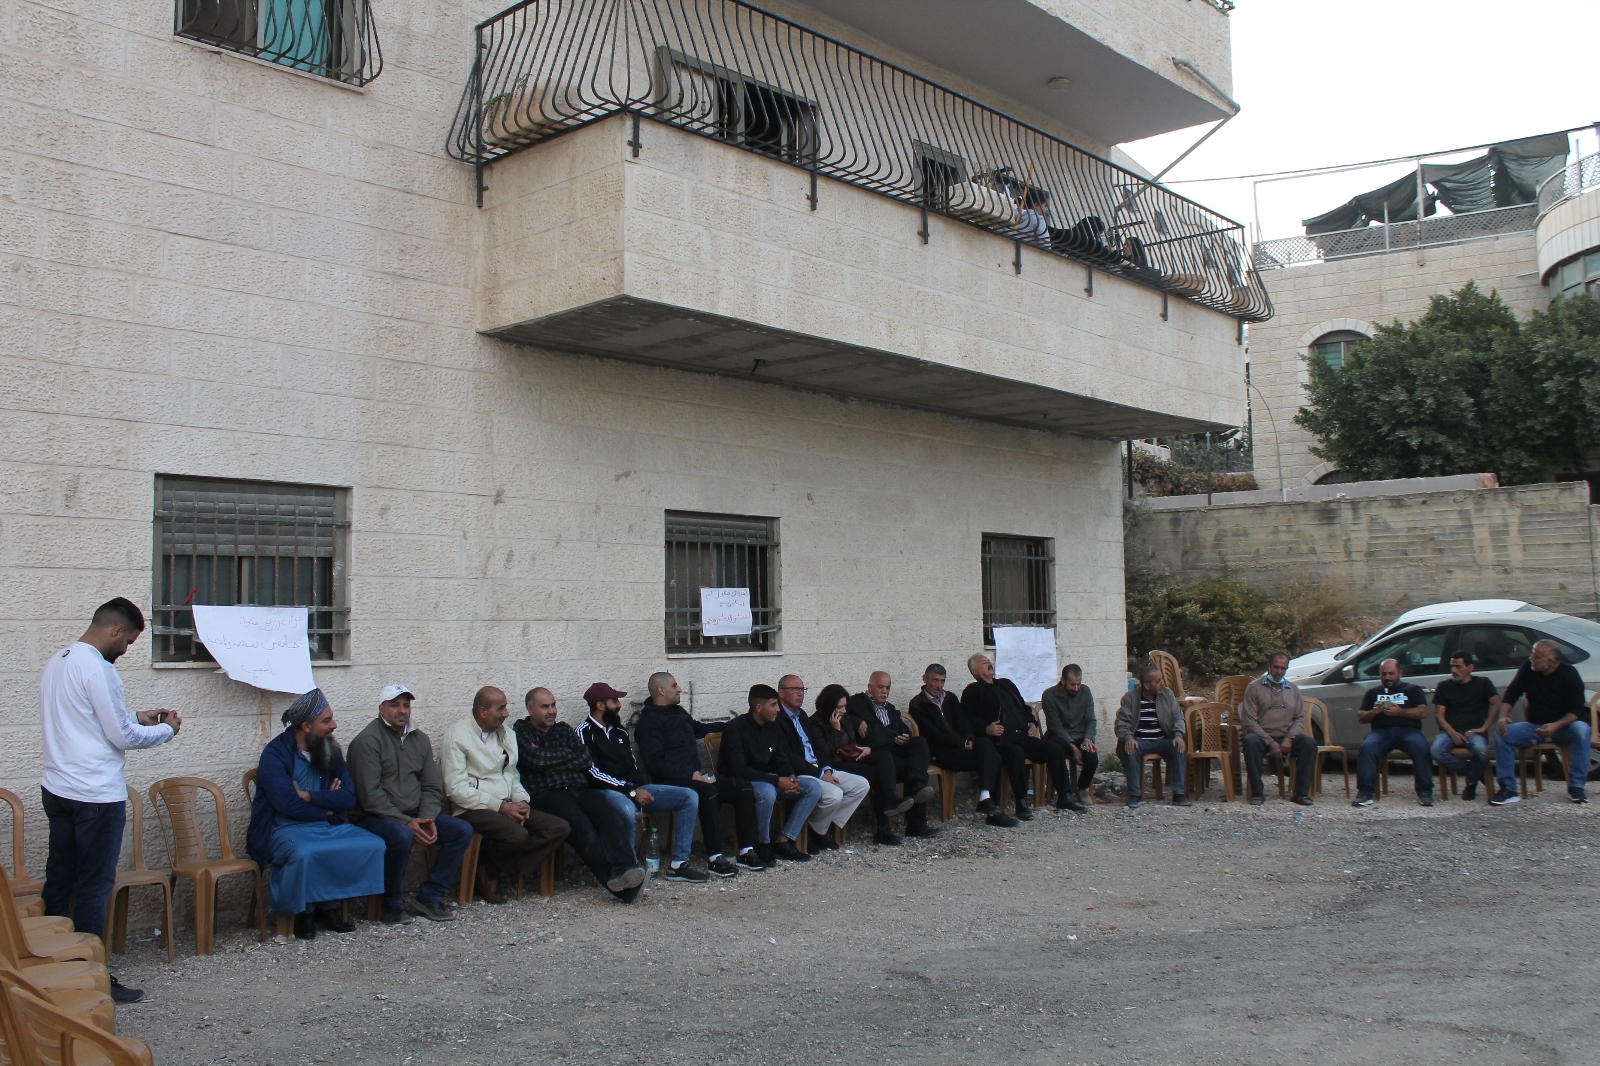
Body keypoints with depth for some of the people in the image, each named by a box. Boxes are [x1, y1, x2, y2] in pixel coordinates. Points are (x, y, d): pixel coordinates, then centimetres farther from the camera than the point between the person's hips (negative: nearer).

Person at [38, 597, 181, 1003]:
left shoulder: (57, 662, 10)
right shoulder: (98, 669, -18)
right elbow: (123, 737, -16)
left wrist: (137, 718, 19)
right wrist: (166, 729, 0)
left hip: (56, 788, 9)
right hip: (95, 795, -9)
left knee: (59, 879, 15)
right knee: (94, 885, -1)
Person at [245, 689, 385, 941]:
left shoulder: (330, 751, 8)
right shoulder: (275, 754, -10)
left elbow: (349, 797, -2)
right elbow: (289, 805, -20)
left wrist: (310, 796, -15)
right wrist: (327, 806, -7)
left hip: (328, 826, 6)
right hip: (285, 829, -5)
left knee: (373, 845, -17)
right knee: (304, 853, -38)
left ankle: (328, 907, -6)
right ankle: (305, 913, -12)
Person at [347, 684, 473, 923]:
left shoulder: (419, 739, 12)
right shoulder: (367, 740, -9)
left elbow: (433, 787, 11)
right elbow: (370, 795, -16)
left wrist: (427, 819, -9)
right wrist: (406, 822, -21)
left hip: (415, 815, 7)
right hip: (375, 817, -7)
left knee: (463, 831, -11)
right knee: (402, 836, -37)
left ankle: (428, 896, -3)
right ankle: (392, 903, -12)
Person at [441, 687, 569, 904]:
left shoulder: (505, 734, 16)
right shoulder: (458, 735, -6)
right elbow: (456, 789, -13)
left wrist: (521, 801, 0)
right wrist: (500, 806, -17)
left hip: (506, 806, 8)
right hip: (473, 809, -8)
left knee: (560, 828, -11)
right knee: (517, 834, -34)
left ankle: (494, 872, -9)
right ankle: (483, 866, -2)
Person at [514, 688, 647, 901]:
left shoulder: (565, 730, 27)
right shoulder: (521, 732, 13)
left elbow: (586, 760, 11)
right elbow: (535, 759, -7)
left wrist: (550, 759, 3)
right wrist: (569, 755, 7)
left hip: (579, 789, 4)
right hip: (546, 793, -4)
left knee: (610, 815, -29)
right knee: (581, 823, -35)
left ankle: (625, 869, -47)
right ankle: (611, 878, -42)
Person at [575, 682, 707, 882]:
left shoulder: (619, 731, 20)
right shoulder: (585, 732, -3)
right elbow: (593, 773, -13)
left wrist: (640, 788, 1)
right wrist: (632, 791, -17)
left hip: (634, 789, 8)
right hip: (608, 791, -8)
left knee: (690, 796, -6)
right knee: (628, 811, -43)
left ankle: (678, 864, -7)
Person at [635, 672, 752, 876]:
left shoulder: (678, 712, 19)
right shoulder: (649, 721, -7)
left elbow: (699, 728, 40)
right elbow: (654, 763, -16)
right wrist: (690, 775, -21)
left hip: (694, 775, 9)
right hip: (671, 782, -9)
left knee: (743, 786, -6)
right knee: (708, 791, -36)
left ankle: (746, 851, -9)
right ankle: (714, 858, -30)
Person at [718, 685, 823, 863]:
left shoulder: (773, 727, 5)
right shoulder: (735, 728, -18)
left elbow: (781, 760, 11)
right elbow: (739, 770, -24)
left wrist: (791, 776, -14)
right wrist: (777, 781, -28)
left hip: (767, 778, 8)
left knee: (813, 787, -9)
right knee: (767, 792, -40)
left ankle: (783, 841, -8)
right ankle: (763, 846, -16)